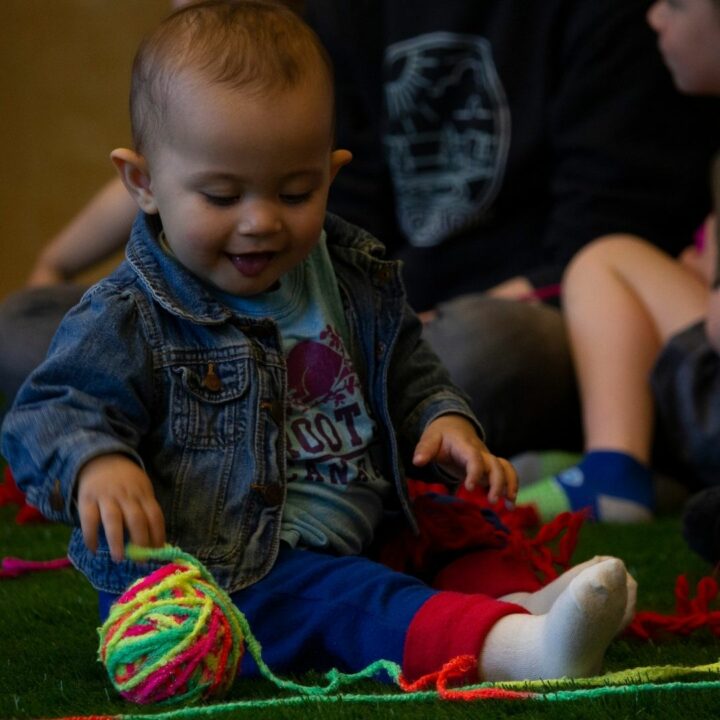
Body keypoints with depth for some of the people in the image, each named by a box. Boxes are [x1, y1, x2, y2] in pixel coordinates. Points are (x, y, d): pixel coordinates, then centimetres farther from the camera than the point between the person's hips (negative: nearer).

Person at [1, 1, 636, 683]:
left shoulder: (358, 281, 12)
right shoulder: (129, 320, -8)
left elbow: (406, 377, 26)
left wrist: (444, 421, 4)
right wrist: (94, 465, -35)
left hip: (359, 539, 8)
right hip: (213, 571, -8)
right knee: (334, 599, -32)